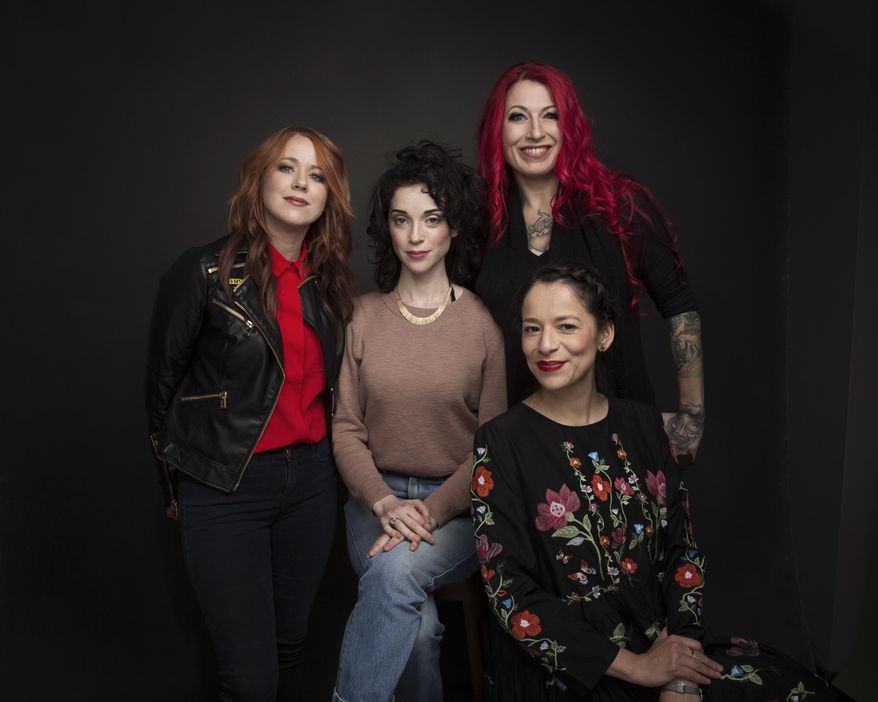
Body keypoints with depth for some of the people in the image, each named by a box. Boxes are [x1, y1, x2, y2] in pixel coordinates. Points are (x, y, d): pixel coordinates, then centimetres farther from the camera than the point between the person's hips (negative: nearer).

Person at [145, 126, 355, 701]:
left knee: (291, 643, 18)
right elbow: (163, 385, -1)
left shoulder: (331, 282, 4)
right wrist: (180, 484, 6)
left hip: (311, 481, 5)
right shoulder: (205, 273, -11)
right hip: (226, 490, -4)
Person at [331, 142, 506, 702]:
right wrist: (385, 503, -12)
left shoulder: (484, 321, -3)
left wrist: (433, 510, -16)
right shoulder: (363, 316, 5)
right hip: (377, 497, 2)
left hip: (458, 505, -1)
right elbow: (347, 428, 4)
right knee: (417, 624, -23)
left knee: (396, 571, -31)